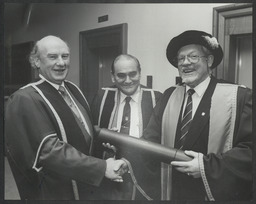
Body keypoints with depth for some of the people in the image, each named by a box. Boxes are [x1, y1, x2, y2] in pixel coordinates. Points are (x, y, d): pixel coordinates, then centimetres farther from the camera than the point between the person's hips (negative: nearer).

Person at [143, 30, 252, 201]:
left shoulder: (239, 96, -12)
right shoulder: (169, 96, 2)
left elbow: (249, 148, -16)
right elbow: (151, 138, -4)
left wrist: (208, 165, -22)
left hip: (219, 194, -4)